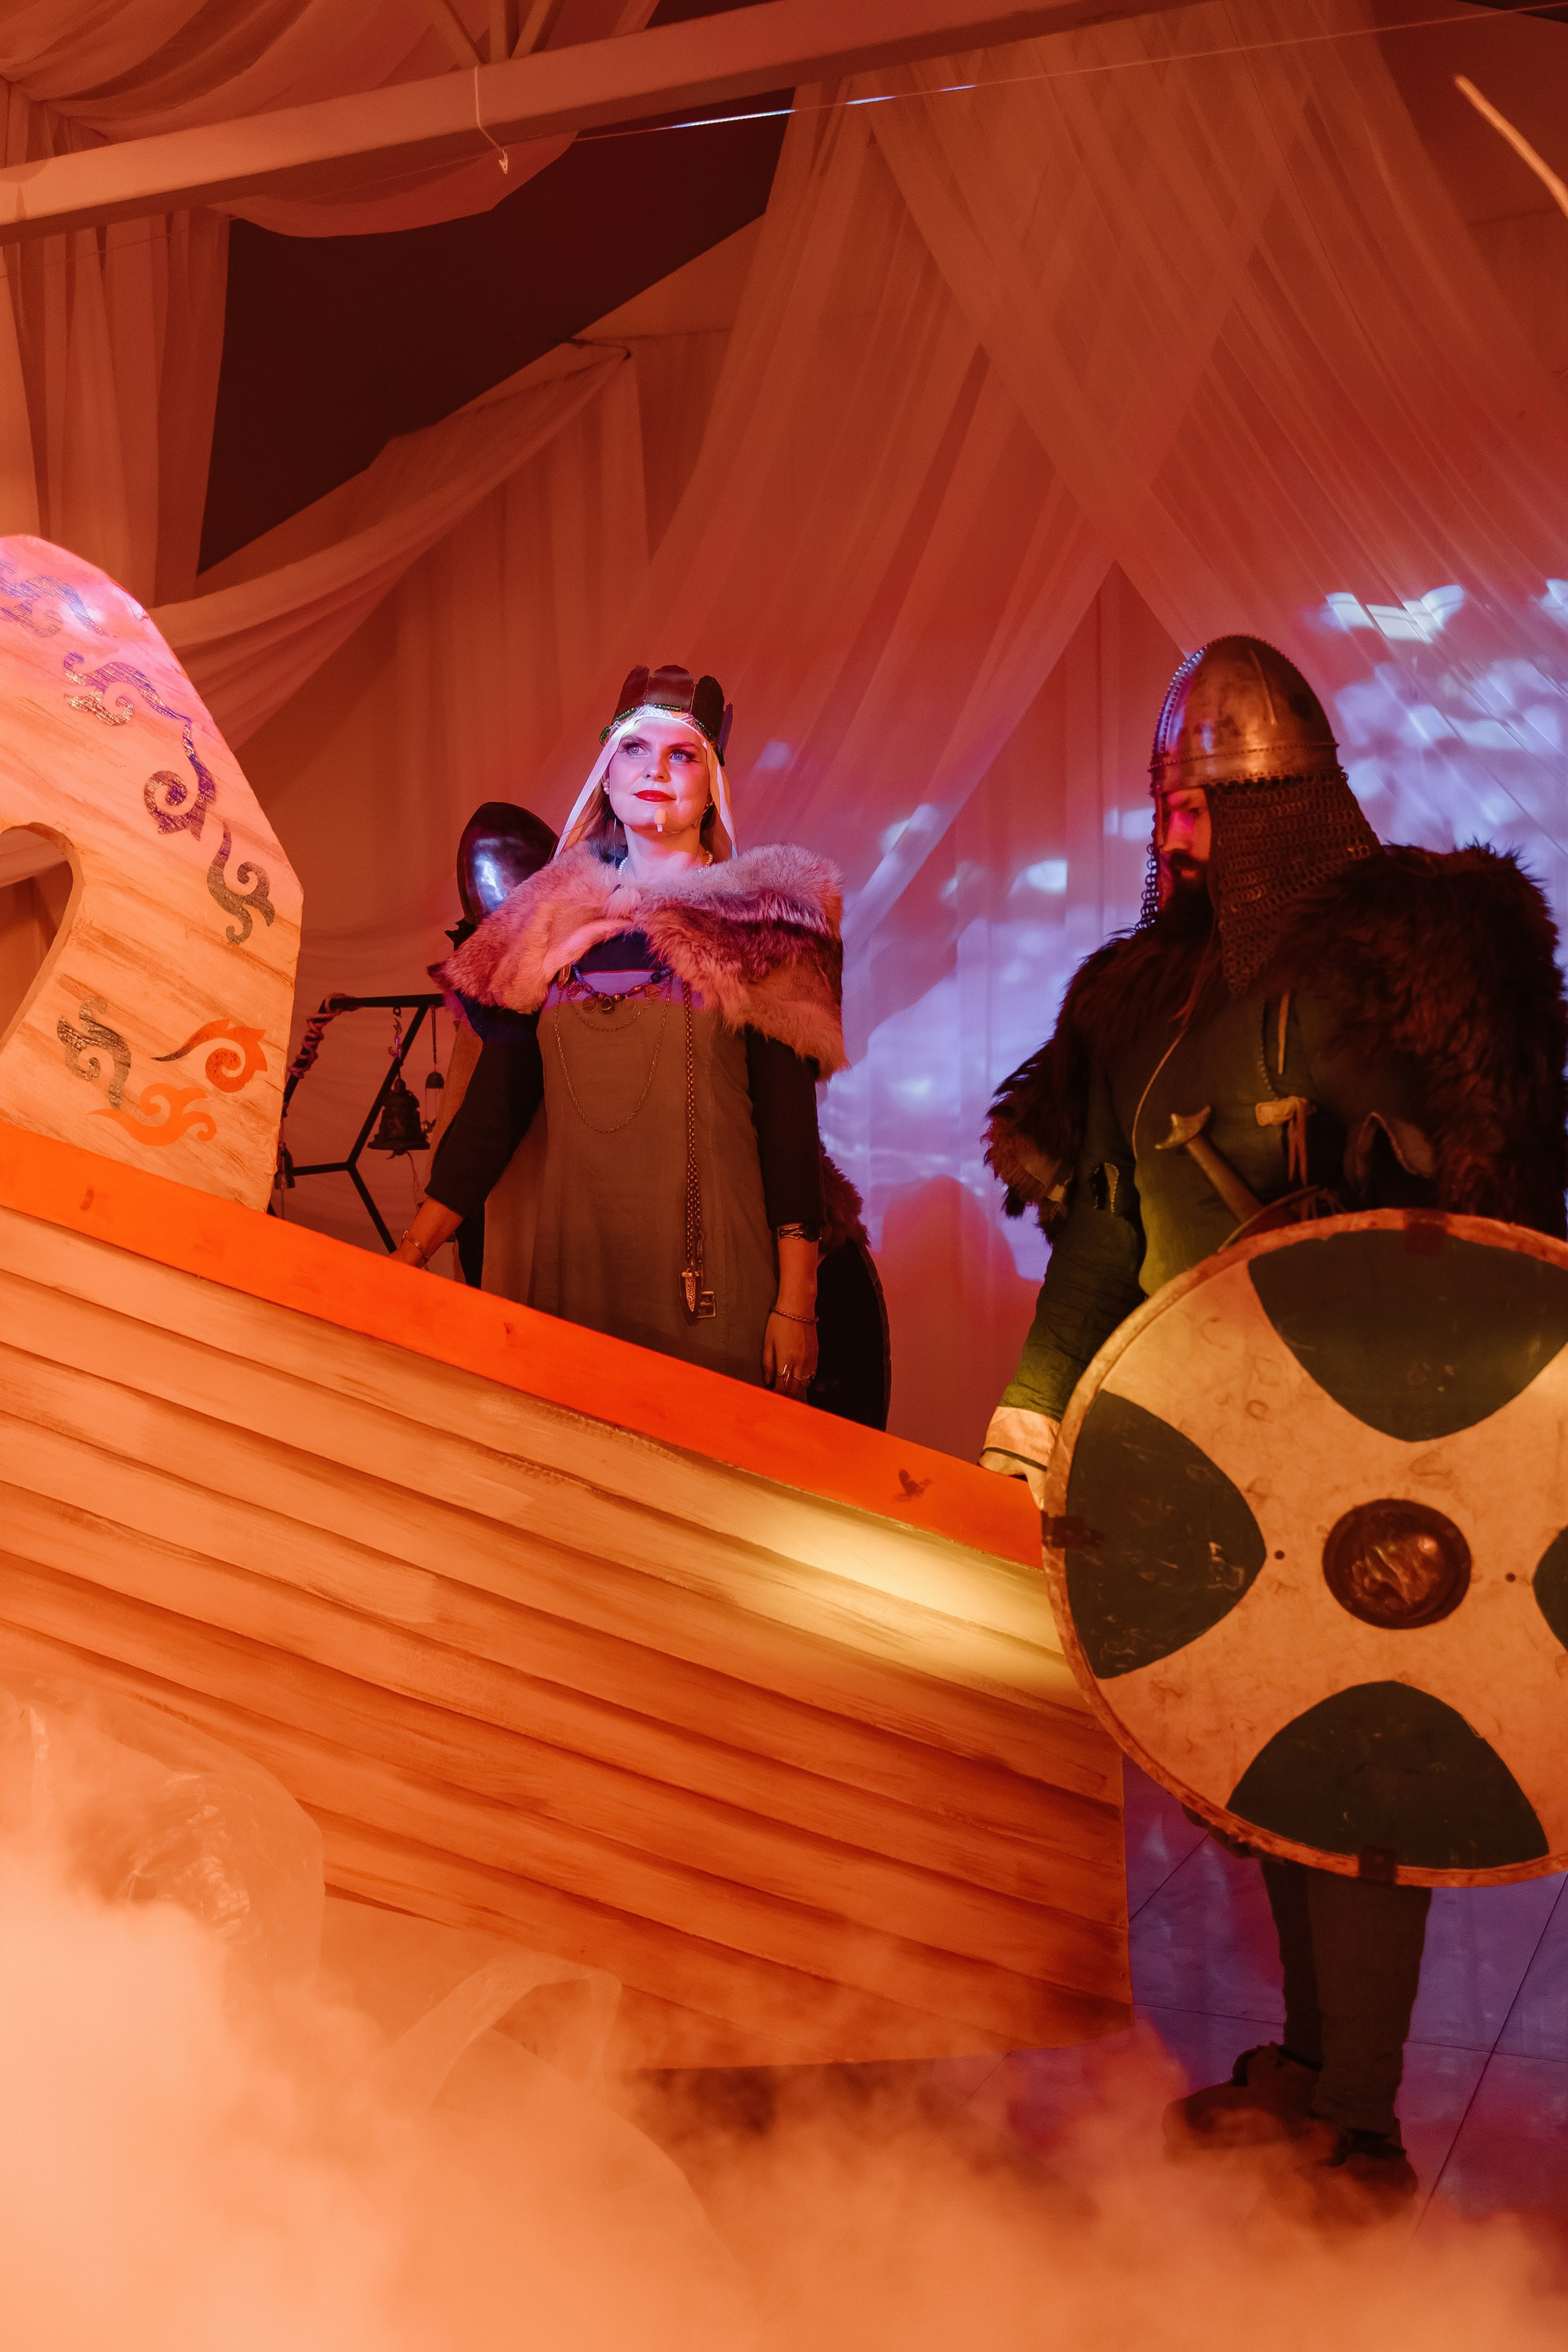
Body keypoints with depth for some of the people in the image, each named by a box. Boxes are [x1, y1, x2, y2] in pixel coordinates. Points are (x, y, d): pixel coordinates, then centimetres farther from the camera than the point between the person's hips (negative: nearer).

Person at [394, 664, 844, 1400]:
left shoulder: (754, 923, 4)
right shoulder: (552, 922, 13)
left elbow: (789, 1119, -2)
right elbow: (494, 1105, 9)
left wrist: (796, 1300, -9)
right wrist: (410, 1251, -1)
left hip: (708, 1275, -2)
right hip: (566, 1262, 2)